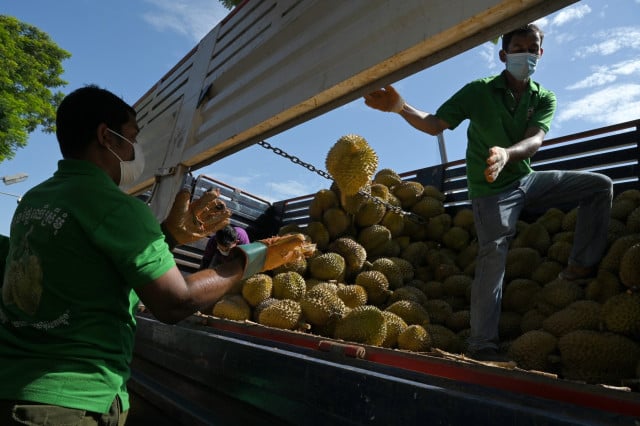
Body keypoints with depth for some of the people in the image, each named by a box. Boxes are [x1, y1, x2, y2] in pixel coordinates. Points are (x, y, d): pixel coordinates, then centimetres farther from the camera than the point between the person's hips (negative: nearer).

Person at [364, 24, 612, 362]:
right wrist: (401, 107, -32)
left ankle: (582, 267, 5)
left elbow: (535, 139, -18)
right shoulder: (479, 91, -8)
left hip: (526, 180, 6)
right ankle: (481, 344, -5)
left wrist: (506, 154, -42)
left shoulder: (544, 99, 1)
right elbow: (435, 124, -12)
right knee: (492, 258, -14)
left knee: (600, 185, 2)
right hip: (491, 189, -5)